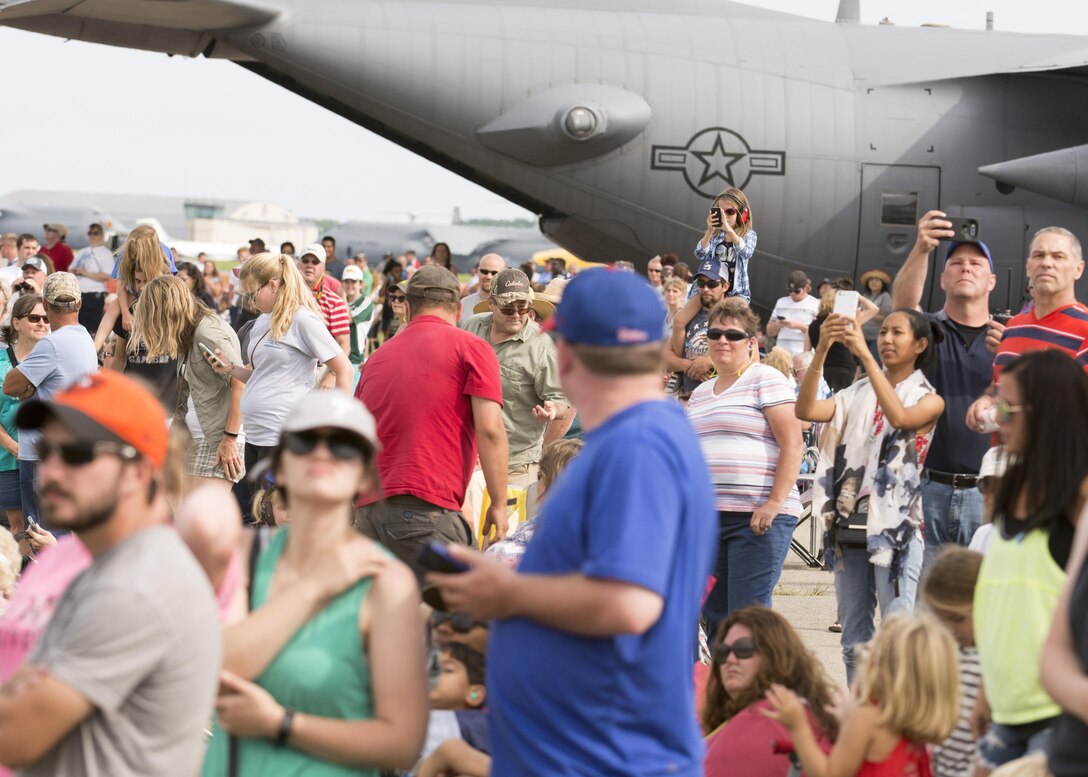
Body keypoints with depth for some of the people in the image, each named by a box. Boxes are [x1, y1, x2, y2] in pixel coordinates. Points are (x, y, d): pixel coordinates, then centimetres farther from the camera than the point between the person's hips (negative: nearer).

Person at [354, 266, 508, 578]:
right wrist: (499, 504, -2)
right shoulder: (471, 349, 5)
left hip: (366, 512, 6)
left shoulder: (376, 358, 21)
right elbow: (489, 430, -6)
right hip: (427, 509, -6)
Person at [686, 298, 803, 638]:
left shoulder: (766, 379, -2)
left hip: (757, 518, -7)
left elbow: (793, 443, -10)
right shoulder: (700, 393, 22)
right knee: (715, 618, 6)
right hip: (707, 518, 7)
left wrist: (775, 503, -18)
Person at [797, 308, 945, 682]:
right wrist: (821, 350, -14)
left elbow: (899, 416, -20)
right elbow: (806, 410, -3)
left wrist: (864, 355, -23)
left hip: (895, 527, -4)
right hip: (849, 525, 5)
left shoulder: (928, 399, 3)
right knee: (854, 640, 9)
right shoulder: (858, 394, 13)